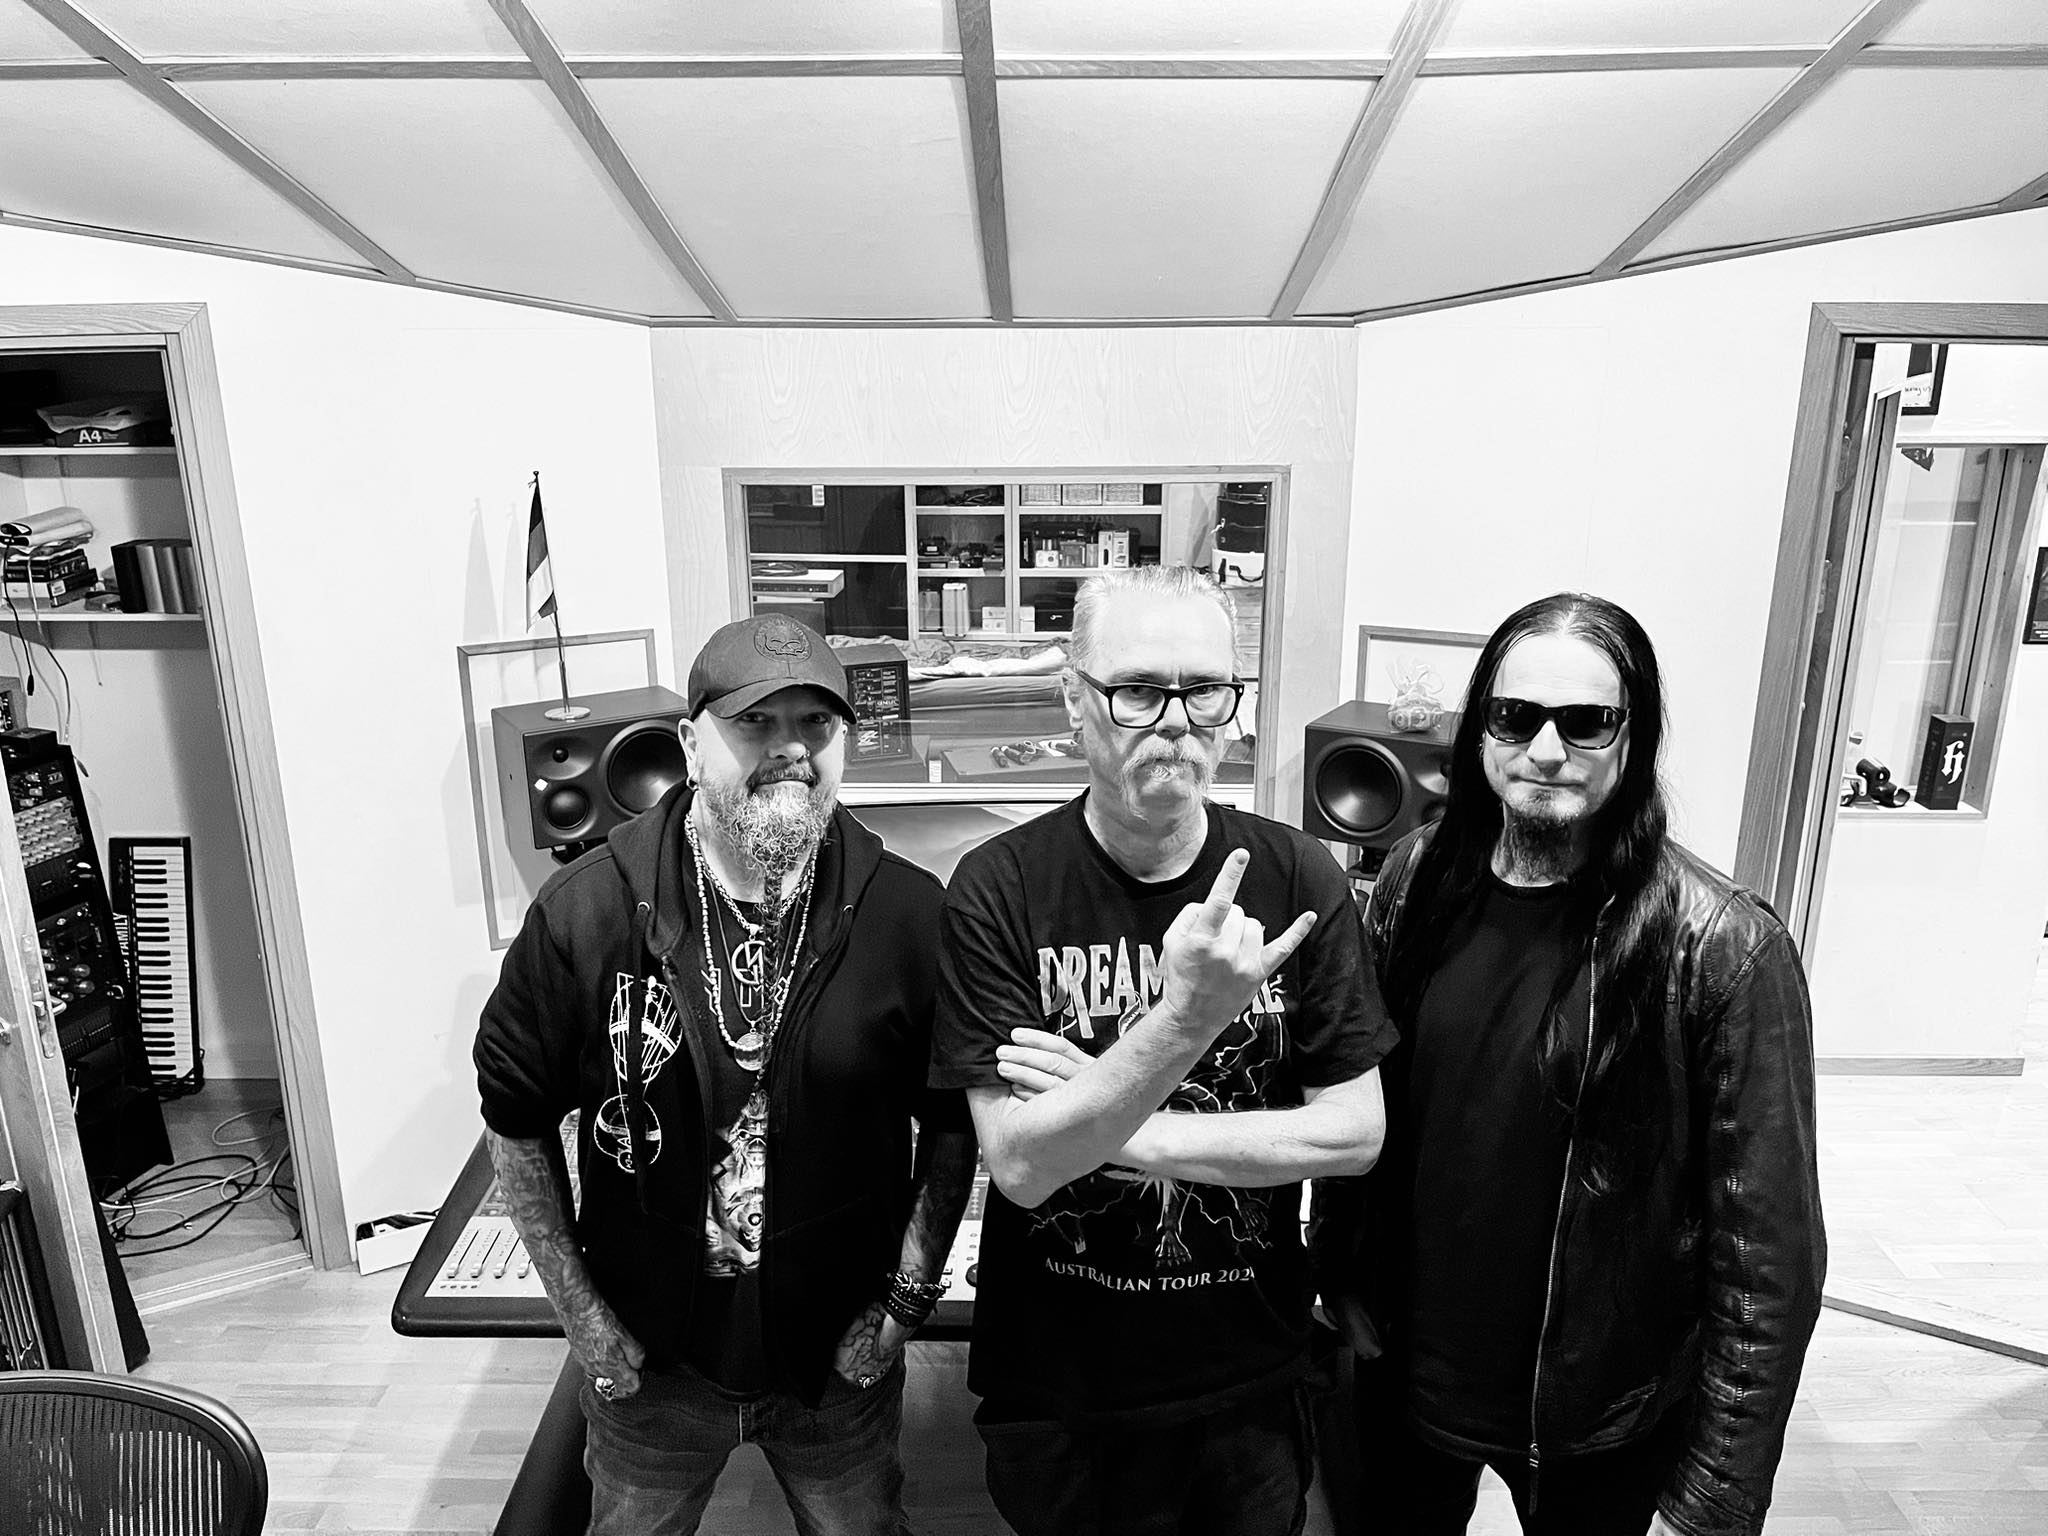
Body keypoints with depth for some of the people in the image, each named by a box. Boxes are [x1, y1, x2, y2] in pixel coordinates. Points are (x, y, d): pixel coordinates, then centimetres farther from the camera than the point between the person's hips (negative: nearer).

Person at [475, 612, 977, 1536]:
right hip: (648, 1360, 1)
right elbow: (516, 1115, -4)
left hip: (841, 1357, 0)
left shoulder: (911, 916, -16)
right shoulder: (584, 910, -16)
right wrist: (581, 1314, -3)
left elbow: (953, 1124, -5)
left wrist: (905, 1298, -6)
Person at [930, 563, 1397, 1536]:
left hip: (1250, 1381, 2)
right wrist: (1184, 1018, -37)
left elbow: (1356, 1132, -10)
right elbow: (1020, 1164, -21)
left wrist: (1118, 1131, -20)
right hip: (1056, 1391, -1)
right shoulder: (997, 891, -18)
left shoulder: (1296, 878, -11)